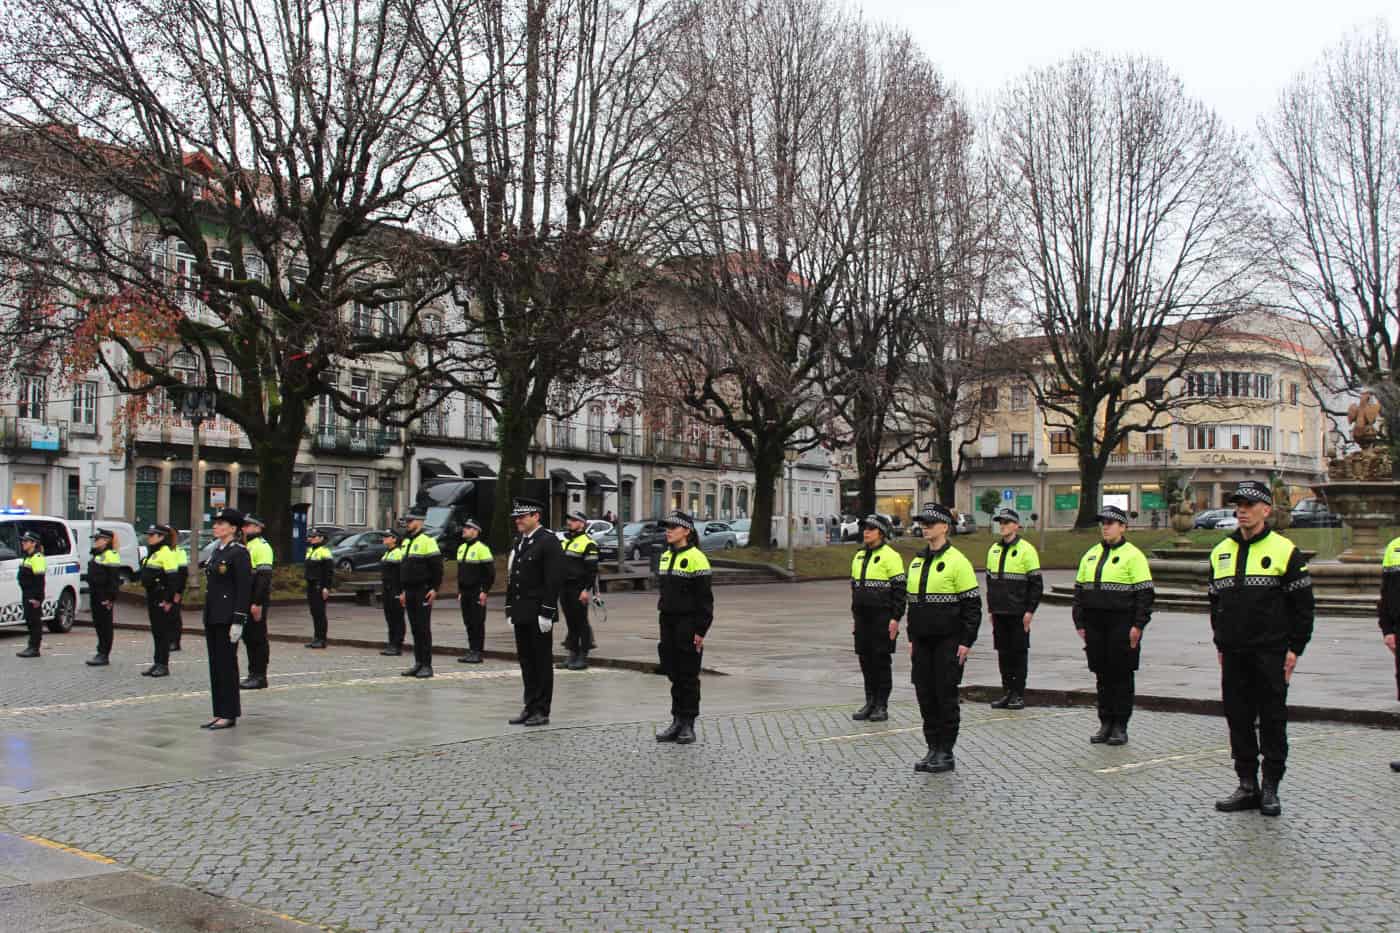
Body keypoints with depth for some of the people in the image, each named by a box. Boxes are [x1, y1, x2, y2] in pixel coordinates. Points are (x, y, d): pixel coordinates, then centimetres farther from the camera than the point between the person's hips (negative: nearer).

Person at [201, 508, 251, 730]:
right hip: (212, 615, 9)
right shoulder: (216, 551, 15)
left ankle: (229, 714, 3)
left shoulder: (239, 552, -11)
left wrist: (238, 622, -20)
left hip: (227, 617, -9)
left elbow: (244, 588, -16)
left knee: (227, 664, -4)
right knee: (215, 665, 10)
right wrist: (207, 616, 18)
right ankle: (219, 713, 17)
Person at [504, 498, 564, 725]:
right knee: (526, 660, 11)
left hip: (538, 614, -8)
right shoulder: (518, 542, 15)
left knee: (542, 661, 0)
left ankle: (542, 711, 6)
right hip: (521, 614, 8)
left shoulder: (548, 542, -10)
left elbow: (554, 580, -15)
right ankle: (530, 707, 19)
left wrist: (546, 613, -19)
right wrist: (510, 609, 14)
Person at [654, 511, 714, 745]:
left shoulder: (696, 558, -11)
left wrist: (700, 630, -15)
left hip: (688, 624, -7)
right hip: (668, 622, 7)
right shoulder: (665, 557, 13)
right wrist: (663, 619, 16)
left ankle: (688, 725, 9)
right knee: (674, 674, 11)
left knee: (688, 675, 0)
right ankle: (677, 721, 18)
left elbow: (705, 598, -12)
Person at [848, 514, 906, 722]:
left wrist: (895, 618, -15)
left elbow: (900, 590, -11)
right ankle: (870, 703, 19)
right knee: (866, 661, 9)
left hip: (882, 619, -7)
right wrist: (855, 615, 19)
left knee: (881, 661, -2)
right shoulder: (859, 556, 14)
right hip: (863, 619, 7)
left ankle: (882, 706, 6)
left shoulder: (890, 556, -8)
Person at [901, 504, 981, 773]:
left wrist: (966, 642, -13)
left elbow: (973, 604, -10)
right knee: (925, 695, 8)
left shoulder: (957, 561, -9)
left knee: (946, 696, -1)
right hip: (922, 642, 7)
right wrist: (911, 638, 15)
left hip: (948, 642, -6)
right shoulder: (916, 561, 12)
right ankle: (933, 748, 19)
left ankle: (946, 753, 9)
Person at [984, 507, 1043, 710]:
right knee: (1003, 652, 8)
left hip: (1018, 613, -5)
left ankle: (1019, 694, 8)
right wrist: (991, 608, 14)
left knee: (1019, 651, 1)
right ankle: (1007, 692, 16)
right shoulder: (994, 549, 12)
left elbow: (1036, 584, -6)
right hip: (999, 612, 5)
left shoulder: (1026, 550, -6)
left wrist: (1030, 611, -10)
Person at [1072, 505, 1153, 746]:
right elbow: (1079, 589, 18)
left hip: (1121, 626, -6)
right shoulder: (1090, 555, 14)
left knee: (1122, 676, 1)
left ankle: (1120, 726, 8)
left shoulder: (1132, 555, -4)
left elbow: (1145, 593, -8)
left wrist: (1138, 625, -13)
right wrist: (1079, 623, 11)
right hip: (1095, 626, 6)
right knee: (1102, 676, 10)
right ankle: (1106, 723, 18)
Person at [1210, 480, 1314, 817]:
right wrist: (1220, 644, 14)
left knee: (1272, 721, 2)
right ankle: (1247, 785, 16)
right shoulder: (1221, 552, 11)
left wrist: (1294, 648, -7)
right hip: (1233, 654, 5)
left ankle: (1270, 789, 12)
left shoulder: (1284, 550, -3)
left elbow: (1302, 604, -3)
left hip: (1271, 653, -5)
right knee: (1238, 719, 7)